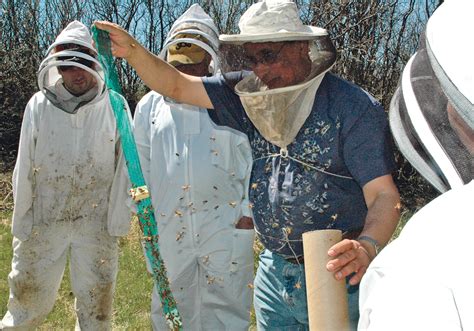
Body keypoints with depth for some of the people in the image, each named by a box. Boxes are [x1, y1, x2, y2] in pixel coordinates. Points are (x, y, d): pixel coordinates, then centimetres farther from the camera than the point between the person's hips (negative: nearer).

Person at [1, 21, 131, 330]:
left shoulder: (114, 106, -6)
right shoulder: (39, 105, -2)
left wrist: (118, 220, -5)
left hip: (96, 223, -1)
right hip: (43, 221, 1)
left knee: (96, 302, 14)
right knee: (30, 295, 14)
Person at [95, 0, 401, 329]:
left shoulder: (355, 108, -15)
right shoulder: (254, 95, 2)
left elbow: (385, 195, -20)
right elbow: (177, 86, 1)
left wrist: (367, 246, -40)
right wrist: (133, 51, -16)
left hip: (337, 276, -5)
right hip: (274, 272, 5)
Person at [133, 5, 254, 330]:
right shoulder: (150, 105, 10)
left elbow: (253, 160, 0)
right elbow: (141, 163, 12)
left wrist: (248, 212, -4)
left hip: (226, 224, -2)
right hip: (167, 226, 3)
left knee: (226, 304, 8)